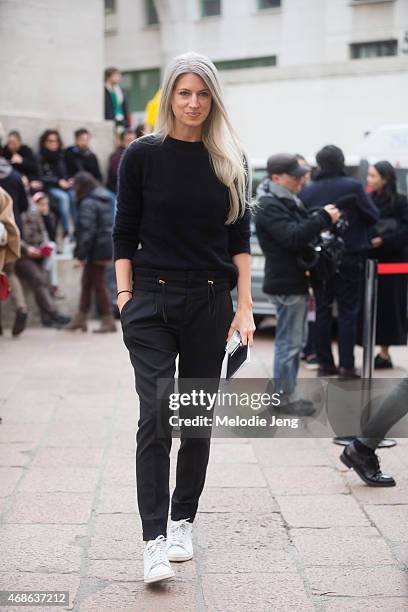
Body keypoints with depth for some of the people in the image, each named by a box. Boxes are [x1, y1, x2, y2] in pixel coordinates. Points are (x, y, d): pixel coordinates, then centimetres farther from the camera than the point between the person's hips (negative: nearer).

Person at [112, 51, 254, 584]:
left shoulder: (230, 161, 5)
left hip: (210, 301, 2)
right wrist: (125, 295, -4)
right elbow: (125, 232, 3)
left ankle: (183, 522, 23)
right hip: (153, 300, -2)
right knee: (156, 416, -10)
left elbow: (239, 238, 6)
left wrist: (245, 306, 1)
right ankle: (155, 540, -6)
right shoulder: (143, 155, -1)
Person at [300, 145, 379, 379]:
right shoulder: (353, 186, -11)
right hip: (349, 258, -3)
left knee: (323, 310, 11)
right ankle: (346, 366, 0)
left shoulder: (307, 191, -1)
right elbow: (373, 215, -4)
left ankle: (325, 363, 13)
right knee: (348, 311, 3)